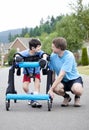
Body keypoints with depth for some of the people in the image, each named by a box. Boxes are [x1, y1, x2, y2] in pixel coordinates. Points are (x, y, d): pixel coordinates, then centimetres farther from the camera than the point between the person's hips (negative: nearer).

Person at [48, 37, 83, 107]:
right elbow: (52, 73, -2)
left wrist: (51, 89, -33)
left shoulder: (69, 56, -24)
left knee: (77, 90, -38)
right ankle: (66, 97, 4)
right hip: (62, 81, 4)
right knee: (56, 88, -32)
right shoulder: (53, 56, -8)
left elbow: (61, 75, -29)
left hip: (74, 78, -3)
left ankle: (77, 97, 3)